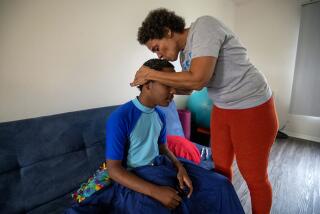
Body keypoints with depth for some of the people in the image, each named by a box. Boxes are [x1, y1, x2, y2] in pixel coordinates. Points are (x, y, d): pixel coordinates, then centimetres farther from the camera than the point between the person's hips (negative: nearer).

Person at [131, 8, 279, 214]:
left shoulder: (203, 26, -19)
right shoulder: (185, 54, 5)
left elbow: (198, 80, -31)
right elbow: (188, 87, 16)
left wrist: (152, 74, -19)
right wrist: (152, 82, 4)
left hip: (253, 108, -8)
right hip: (221, 109, 8)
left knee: (255, 176, 9)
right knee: (221, 167, 17)